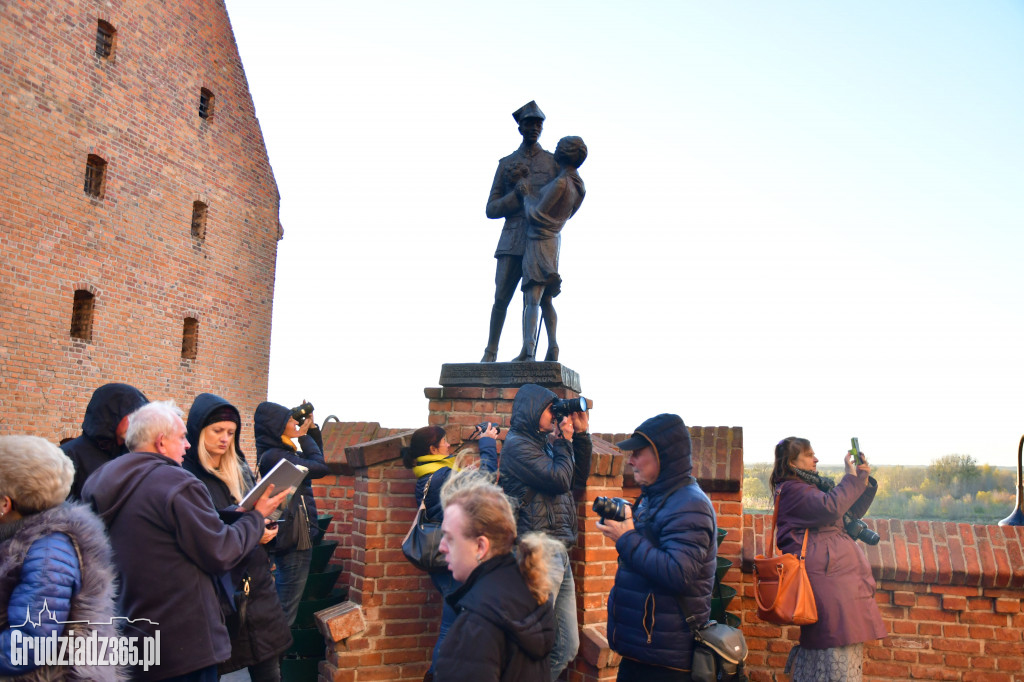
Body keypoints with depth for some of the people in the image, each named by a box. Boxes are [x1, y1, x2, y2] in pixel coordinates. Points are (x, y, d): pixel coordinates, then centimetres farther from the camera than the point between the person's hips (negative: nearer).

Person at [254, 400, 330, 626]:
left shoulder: (280, 453, 10)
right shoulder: (274, 456, -20)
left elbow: (314, 461, 21)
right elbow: (320, 467, -19)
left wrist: (312, 428, 10)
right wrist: (304, 436, -7)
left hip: (289, 537, 10)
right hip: (294, 539, -10)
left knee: (281, 605, 19)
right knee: (287, 608, -2)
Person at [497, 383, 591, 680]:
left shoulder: (546, 443, 18)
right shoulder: (517, 444, -7)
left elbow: (578, 483, 18)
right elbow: (559, 479, -15)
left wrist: (581, 436, 13)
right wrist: (565, 441, -1)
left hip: (560, 555, 9)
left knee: (567, 647, 14)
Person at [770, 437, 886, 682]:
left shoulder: (816, 485, 23)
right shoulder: (792, 489, -7)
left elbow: (852, 512, 25)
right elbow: (830, 508, -21)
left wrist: (864, 481, 12)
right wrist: (851, 477, -10)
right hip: (825, 572, -10)